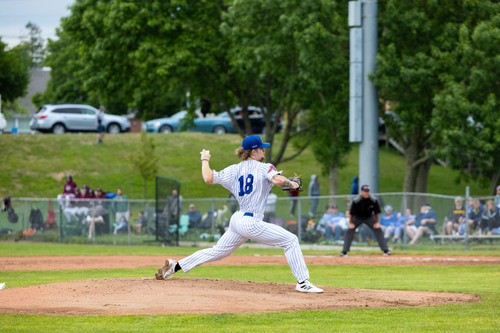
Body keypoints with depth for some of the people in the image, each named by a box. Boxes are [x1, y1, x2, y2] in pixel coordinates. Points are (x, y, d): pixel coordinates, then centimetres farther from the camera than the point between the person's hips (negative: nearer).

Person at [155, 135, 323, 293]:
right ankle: (303, 282, -12)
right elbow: (278, 180, -24)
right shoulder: (264, 168, -5)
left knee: (217, 252, 21)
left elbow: (208, 178, 6)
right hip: (251, 223, -7)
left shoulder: (234, 170, 10)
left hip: (237, 220, 7)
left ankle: (175, 266, 21)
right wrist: (292, 184, -4)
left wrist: (205, 160, 24)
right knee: (291, 240, -4)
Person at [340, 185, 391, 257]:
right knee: (349, 231, -13)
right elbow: (351, 213, -17)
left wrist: (376, 222, -9)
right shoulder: (356, 201, -28)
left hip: (369, 217, 1)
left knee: (378, 230, -8)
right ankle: (344, 251, -4)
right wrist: (351, 223, -15)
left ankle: (385, 250, -1)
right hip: (357, 218, -1)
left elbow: (376, 212, -9)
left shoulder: (373, 200, -23)